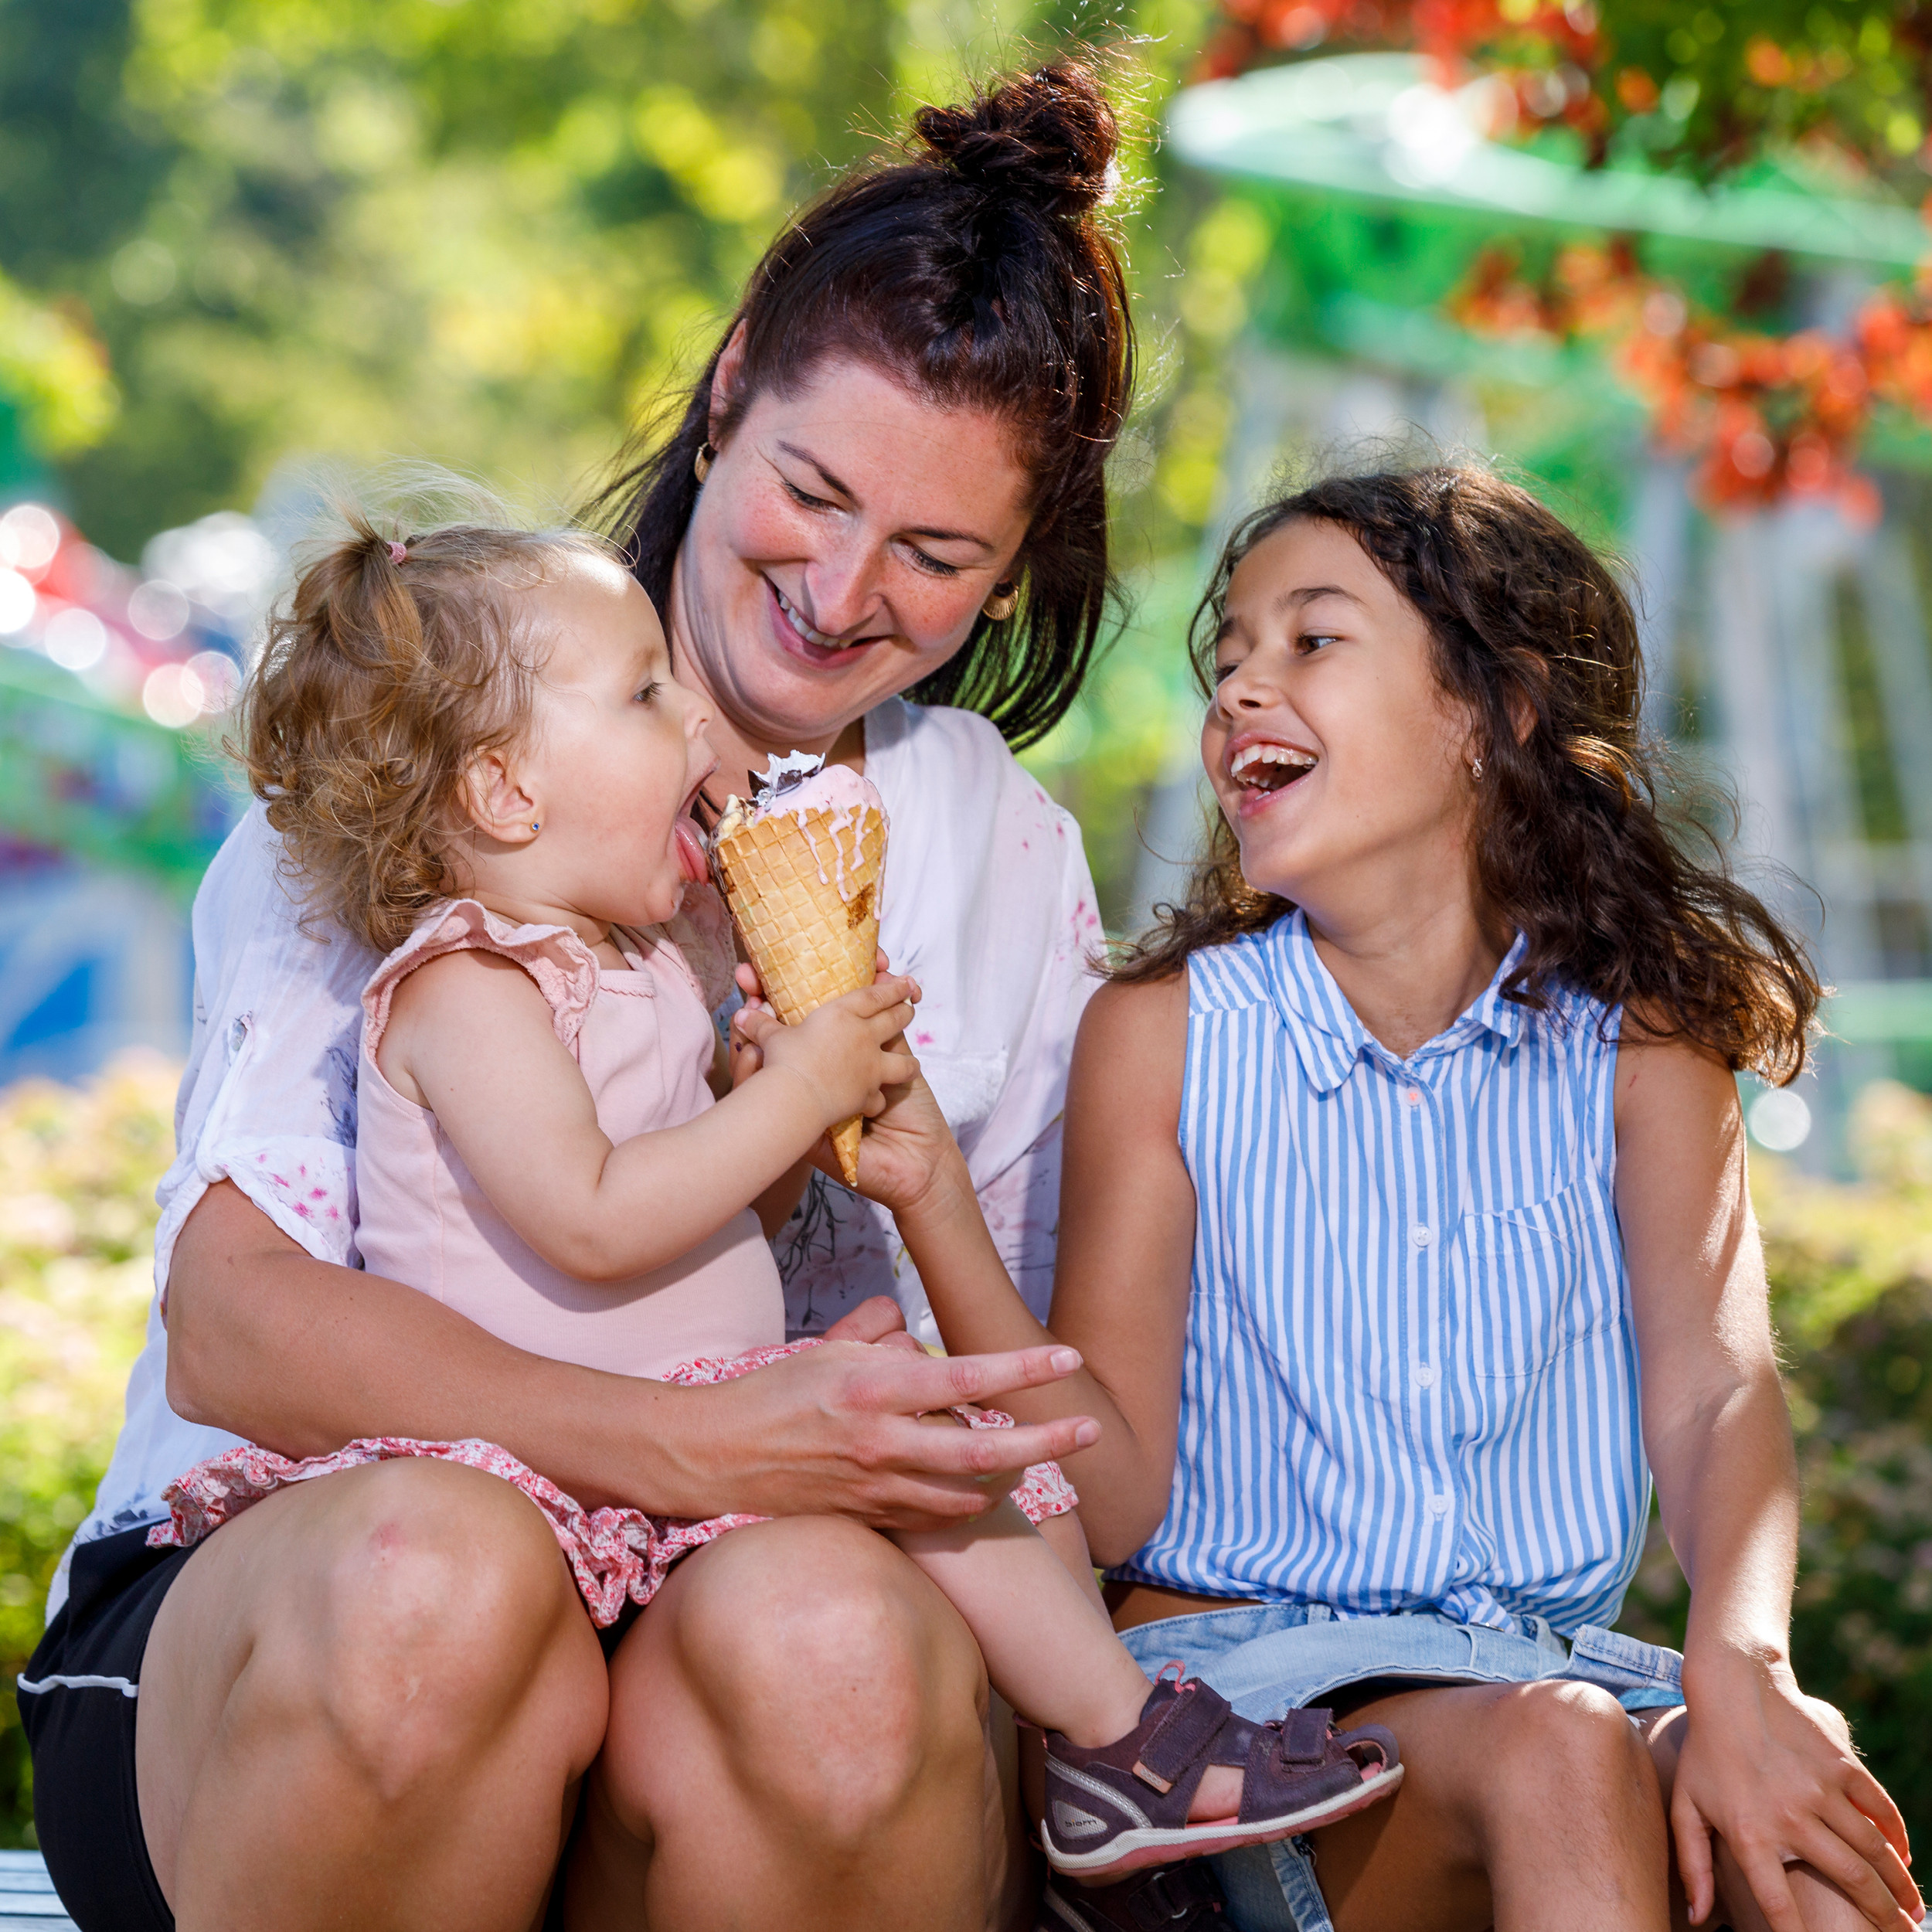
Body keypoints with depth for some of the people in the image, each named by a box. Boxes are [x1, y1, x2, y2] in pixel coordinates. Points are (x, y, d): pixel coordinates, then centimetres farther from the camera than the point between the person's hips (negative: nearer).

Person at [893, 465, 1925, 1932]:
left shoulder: (1639, 1031, 5)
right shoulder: (1162, 1035, 0)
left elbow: (1712, 1386, -7)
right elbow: (1116, 1499, -5)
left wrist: (1739, 1670, -27)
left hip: (1554, 1659, 2)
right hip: (1228, 1656, -1)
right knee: (1553, 1755, -33)